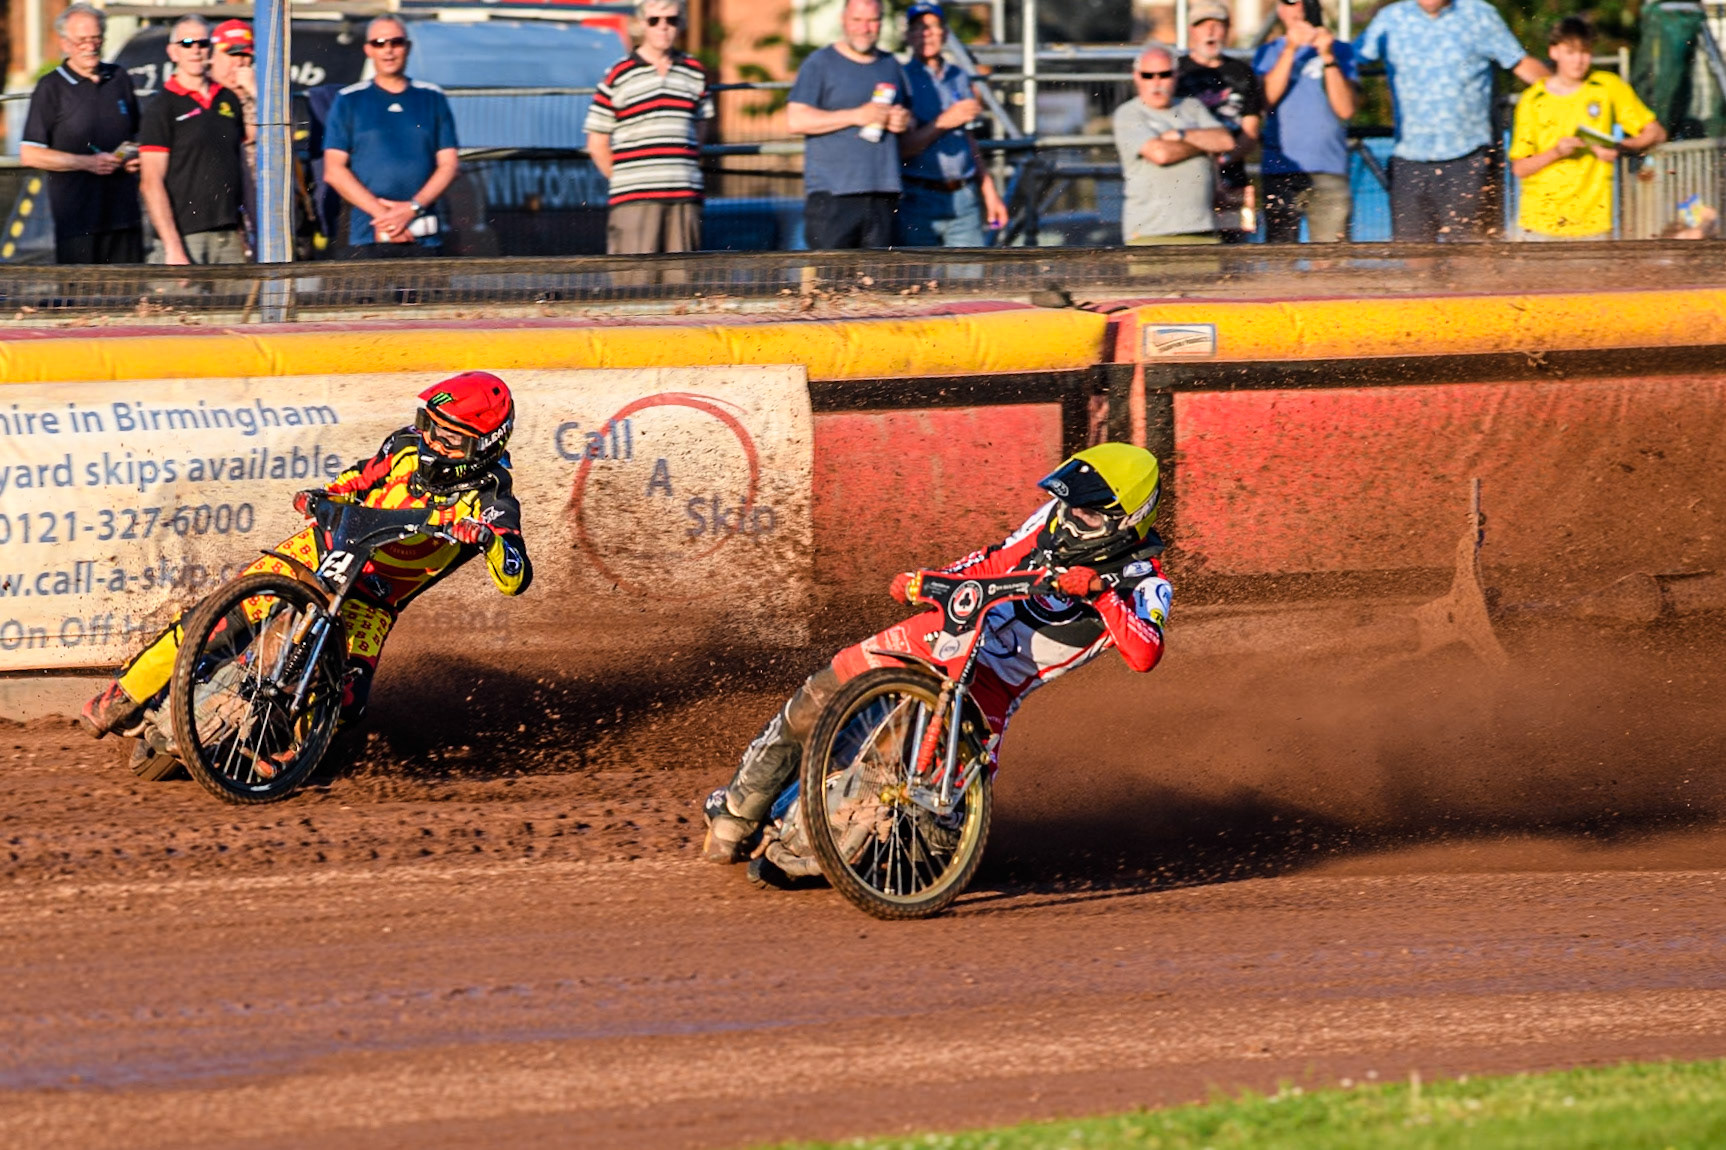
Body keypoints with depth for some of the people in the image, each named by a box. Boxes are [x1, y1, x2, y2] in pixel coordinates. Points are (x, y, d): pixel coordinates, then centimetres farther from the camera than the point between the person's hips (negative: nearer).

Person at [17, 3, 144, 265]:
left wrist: (136, 156, 5)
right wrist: (87, 163, -12)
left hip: (125, 215, 4)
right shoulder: (51, 88, 0)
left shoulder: (120, 80, 15)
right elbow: (30, 154, -5)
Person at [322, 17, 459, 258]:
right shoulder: (349, 101, 10)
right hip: (370, 237, -1)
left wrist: (413, 207, -7)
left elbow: (449, 164, 9)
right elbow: (334, 171, 4)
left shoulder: (433, 99, 14)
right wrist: (380, 212, -8)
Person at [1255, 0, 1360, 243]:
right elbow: (1267, 99, -4)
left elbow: (1346, 109, -1)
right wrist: (1290, 50, -10)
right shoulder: (1268, 53, 13)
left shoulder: (1340, 51, 10)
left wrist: (1328, 57, -9)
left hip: (1329, 170, 0)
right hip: (1280, 172, 1)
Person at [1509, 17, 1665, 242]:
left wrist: (1621, 148, -13)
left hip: (1593, 222, 0)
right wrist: (1555, 152, -17)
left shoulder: (1608, 87, 3)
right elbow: (1520, 168, 2)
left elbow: (1655, 132, 6)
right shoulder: (1533, 100, 2)